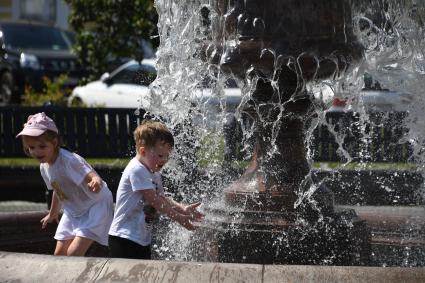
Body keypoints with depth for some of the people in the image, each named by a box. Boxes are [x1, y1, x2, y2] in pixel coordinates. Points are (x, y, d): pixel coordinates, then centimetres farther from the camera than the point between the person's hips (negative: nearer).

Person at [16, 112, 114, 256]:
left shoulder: (70, 160, -30)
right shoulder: (44, 167, -2)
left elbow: (92, 175, -46)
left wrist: (95, 182, -71)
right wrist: (52, 214, 33)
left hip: (95, 205, -9)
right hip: (74, 211, 9)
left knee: (73, 253, -20)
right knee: (59, 253, 8)